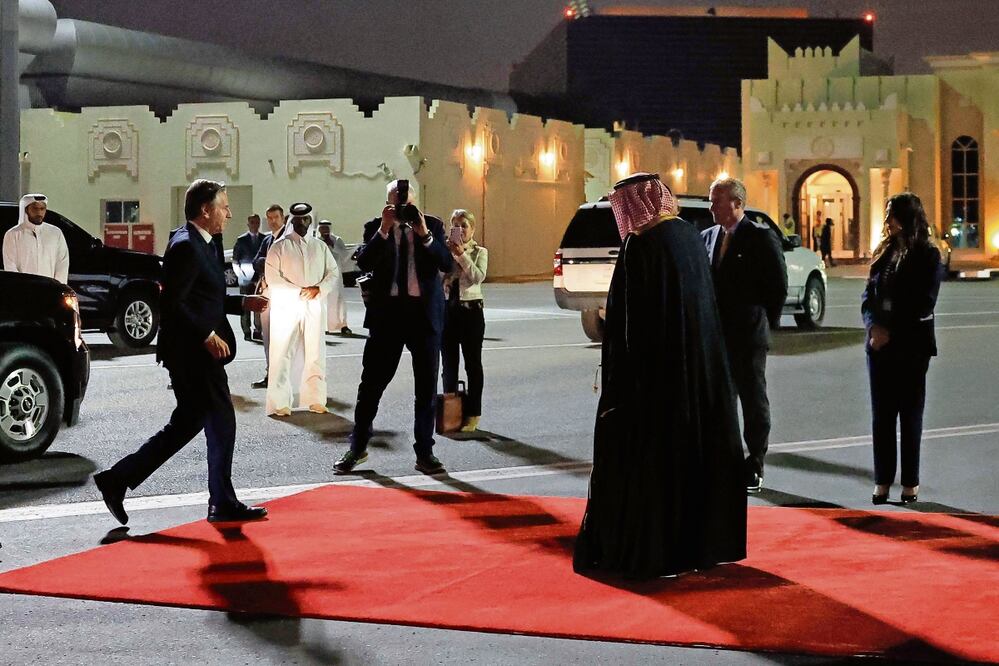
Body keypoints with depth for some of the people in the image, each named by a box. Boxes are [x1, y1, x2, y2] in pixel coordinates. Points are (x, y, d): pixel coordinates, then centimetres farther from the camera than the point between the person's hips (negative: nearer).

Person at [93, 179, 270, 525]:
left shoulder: (197, 245, 16)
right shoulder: (186, 247, -16)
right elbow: (173, 302, -22)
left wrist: (243, 302, 12)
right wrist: (207, 335, -21)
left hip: (195, 351, 10)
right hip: (192, 352, -10)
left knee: (187, 424, 12)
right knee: (221, 421, -1)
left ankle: (117, 479, 13)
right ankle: (223, 503, 9)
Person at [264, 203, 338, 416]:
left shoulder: (320, 246, 13)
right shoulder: (280, 246, 1)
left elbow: (333, 271, 12)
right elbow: (271, 276, -6)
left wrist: (319, 289, -6)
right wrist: (297, 292, -13)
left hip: (314, 307, 4)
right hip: (286, 307, -3)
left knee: (315, 355, 5)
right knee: (282, 355, -6)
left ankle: (315, 400, 12)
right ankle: (279, 404, -4)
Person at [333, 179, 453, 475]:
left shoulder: (432, 225, 4)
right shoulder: (375, 228, 3)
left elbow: (447, 264, -9)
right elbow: (363, 262, -13)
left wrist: (424, 234, -19)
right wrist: (384, 229, -20)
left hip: (425, 311, 1)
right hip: (387, 311, -1)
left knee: (427, 387, 6)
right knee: (371, 383, 4)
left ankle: (425, 452, 14)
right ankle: (357, 447, 17)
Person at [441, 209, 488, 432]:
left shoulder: (479, 252, 1)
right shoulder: (444, 250, 6)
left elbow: (478, 276, -16)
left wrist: (462, 255, -23)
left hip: (471, 309, -2)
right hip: (447, 308, 3)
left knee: (473, 364, 3)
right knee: (448, 363, 8)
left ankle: (472, 414, 8)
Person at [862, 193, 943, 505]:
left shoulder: (927, 256, -5)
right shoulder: (884, 253, 11)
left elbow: (923, 304, -11)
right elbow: (868, 294, 9)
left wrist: (891, 331, -14)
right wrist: (873, 326, -8)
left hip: (912, 346, -5)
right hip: (880, 344, 5)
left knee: (910, 414, 2)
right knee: (881, 413, 5)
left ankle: (910, 483, 8)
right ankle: (883, 480, 10)